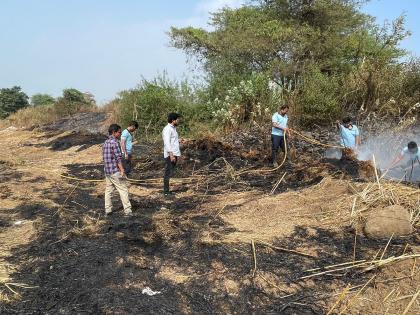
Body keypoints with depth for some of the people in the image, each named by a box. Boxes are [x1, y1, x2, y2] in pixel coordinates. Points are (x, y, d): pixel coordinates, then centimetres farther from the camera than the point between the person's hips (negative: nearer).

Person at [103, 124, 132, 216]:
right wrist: (122, 170, -18)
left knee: (108, 190, 13)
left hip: (107, 171, 9)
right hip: (115, 171, -9)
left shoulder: (106, 143, 13)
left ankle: (107, 210, 16)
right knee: (123, 190, -3)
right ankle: (127, 210, -2)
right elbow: (118, 158, -19)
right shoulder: (114, 142, -14)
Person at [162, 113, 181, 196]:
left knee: (170, 173, 12)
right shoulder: (167, 129, -13)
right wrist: (171, 155, -25)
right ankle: (166, 192, -1)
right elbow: (167, 143, -20)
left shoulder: (173, 128, 17)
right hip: (170, 155, -10)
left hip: (174, 154, 10)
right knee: (168, 173, -6)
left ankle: (167, 190, 18)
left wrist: (177, 154, 18)